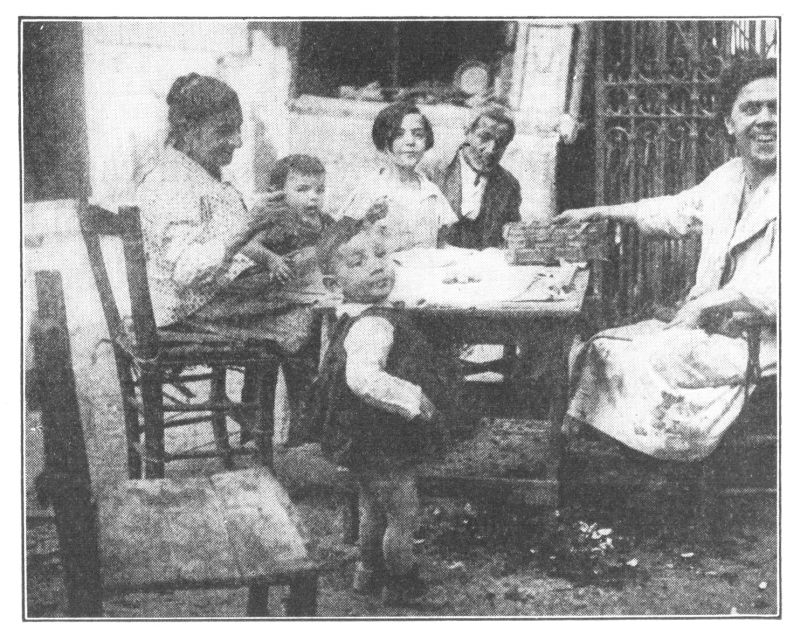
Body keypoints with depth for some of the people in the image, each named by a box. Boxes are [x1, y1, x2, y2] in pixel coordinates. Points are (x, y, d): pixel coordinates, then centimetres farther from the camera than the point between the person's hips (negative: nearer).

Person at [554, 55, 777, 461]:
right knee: (601, 349, 2)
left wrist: (705, 302, -20)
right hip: (716, 333, 8)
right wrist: (598, 212, 31)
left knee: (634, 363, -14)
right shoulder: (729, 177, 8)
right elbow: (676, 210, 27)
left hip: (761, 347, -8)